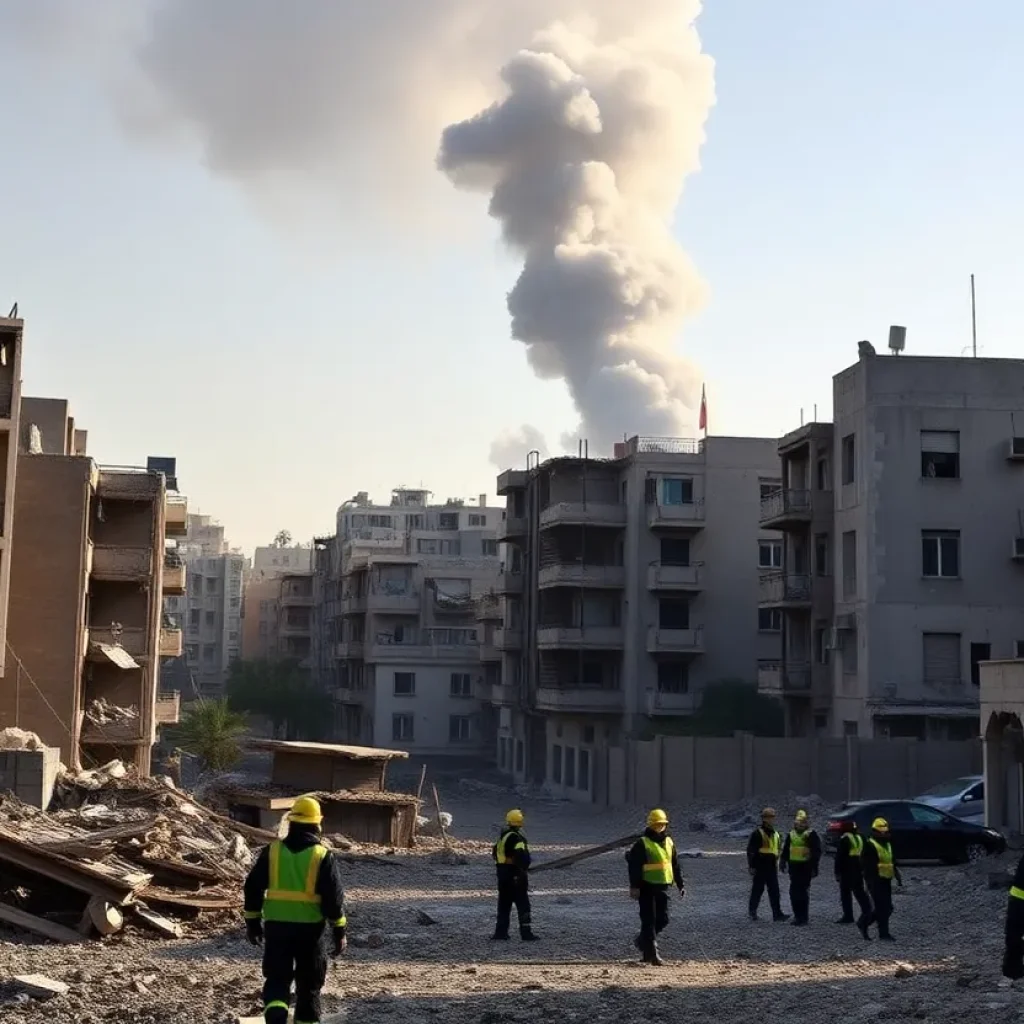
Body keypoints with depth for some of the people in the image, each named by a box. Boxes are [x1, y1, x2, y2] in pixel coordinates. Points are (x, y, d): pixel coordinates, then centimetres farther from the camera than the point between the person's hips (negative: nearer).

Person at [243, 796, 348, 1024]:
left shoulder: (271, 851, 1)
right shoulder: (323, 856, -6)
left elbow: (253, 888, 4)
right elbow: (334, 898, -6)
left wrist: (253, 922, 14)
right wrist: (339, 931, 2)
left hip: (276, 926, 1)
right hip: (310, 928, -1)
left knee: (276, 979, 8)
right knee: (309, 984, 13)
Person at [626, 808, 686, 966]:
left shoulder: (669, 842, 13)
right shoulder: (642, 844, -7)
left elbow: (675, 866, 19)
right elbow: (634, 866, -11)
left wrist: (680, 884, 15)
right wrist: (634, 886, -18)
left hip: (663, 887, 6)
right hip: (647, 887, -6)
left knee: (662, 920, 6)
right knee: (649, 920, -3)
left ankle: (642, 941, 29)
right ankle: (652, 953, 0)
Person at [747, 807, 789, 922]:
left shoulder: (775, 834, 15)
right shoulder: (757, 833, -8)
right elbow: (750, 851, -11)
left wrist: (776, 865, 23)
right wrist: (751, 866, -15)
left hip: (771, 868, 7)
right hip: (760, 868, -7)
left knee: (774, 891, 2)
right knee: (757, 890, 1)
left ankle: (777, 914, 3)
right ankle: (752, 912, 10)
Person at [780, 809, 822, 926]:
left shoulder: (811, 835, -5)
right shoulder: (790, 834, 12)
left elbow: (817, 852, -7)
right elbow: (785, 850, 20)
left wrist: (814, 867, -13)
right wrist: (783, 862, 14)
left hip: (806, 867, -6)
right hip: (794, 867, 6)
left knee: (803, 892, -6)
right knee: (793, 891, 6)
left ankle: (803, 917, 0)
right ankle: (797, 915, 17)